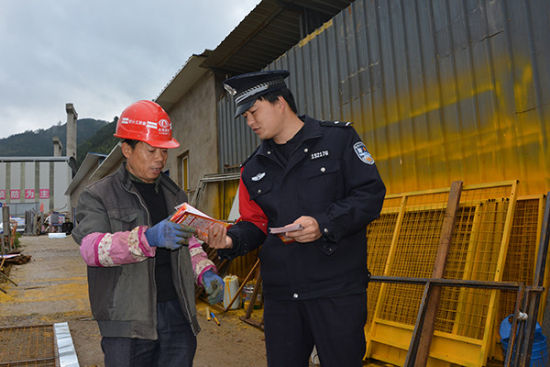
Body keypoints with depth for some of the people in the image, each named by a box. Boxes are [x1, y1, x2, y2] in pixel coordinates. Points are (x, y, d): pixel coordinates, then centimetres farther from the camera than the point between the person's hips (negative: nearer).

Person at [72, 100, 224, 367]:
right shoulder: (97, 196, 0)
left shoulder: (175, 195, 16)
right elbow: (91, 247, -16)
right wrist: (149, 238, -32)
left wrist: (205, 272, 0)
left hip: (177, 314, 4)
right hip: (128, 322, -4)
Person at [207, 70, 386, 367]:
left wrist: (324, 224, -18)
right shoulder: (254, 169, 13)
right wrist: (231, 240, -8)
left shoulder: (338, 138, 0)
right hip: (280, 294, 5)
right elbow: (254, 224, 13)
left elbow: (371, 194, -6)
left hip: (337, 289, -4)